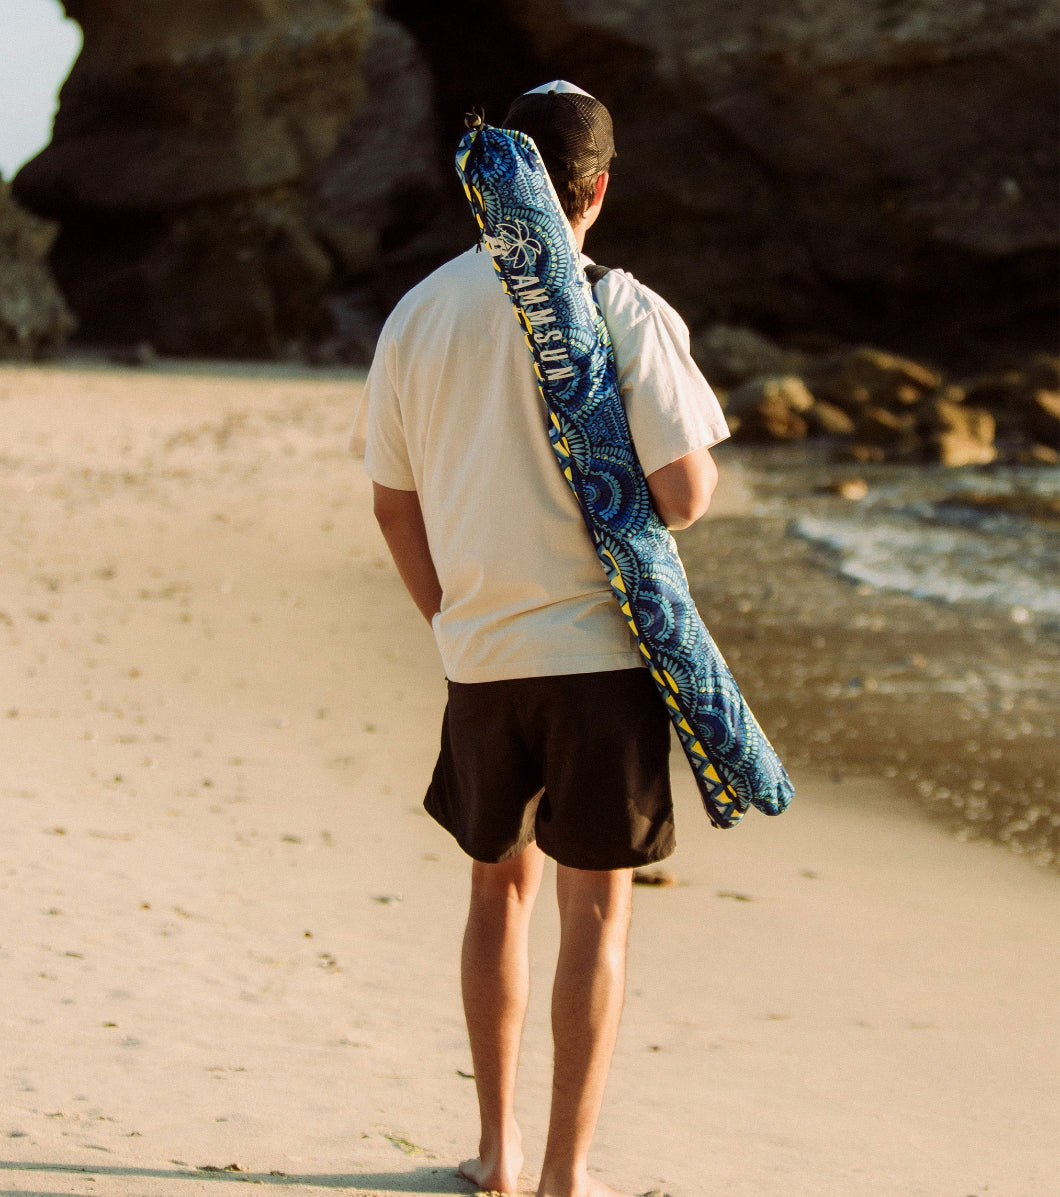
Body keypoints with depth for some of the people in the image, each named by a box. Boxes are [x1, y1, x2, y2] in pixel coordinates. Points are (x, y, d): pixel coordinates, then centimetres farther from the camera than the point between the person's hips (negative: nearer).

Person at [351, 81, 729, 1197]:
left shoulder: (420, 313, 2)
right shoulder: (626, 313, -11)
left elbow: (393, 503, 8)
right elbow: (684, 494, -15)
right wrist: (699, 468, 8)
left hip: (479, 651, 4)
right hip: (599, 645, -4)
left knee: (498, 885, 19)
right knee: (595, 907, 5)